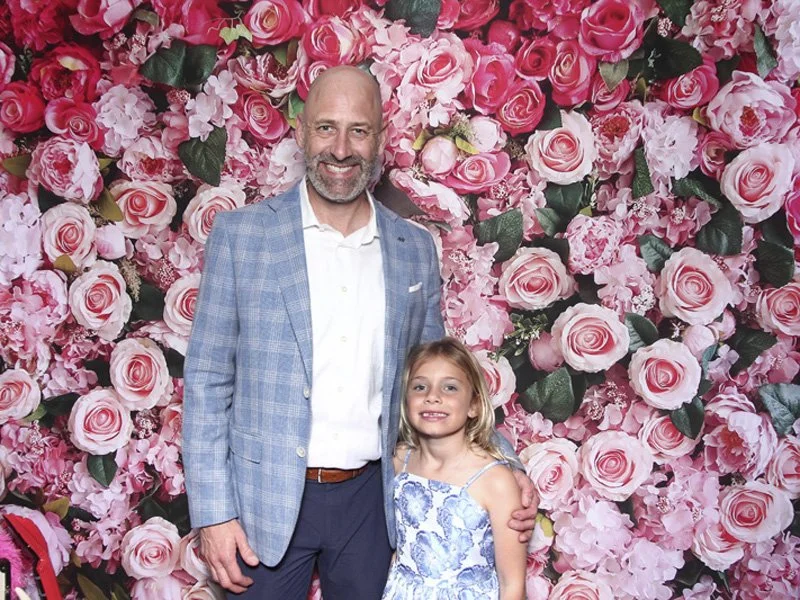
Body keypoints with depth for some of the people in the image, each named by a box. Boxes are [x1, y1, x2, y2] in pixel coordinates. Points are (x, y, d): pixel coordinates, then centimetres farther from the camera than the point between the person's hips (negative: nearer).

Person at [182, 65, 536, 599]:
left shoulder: (415, 248, 3)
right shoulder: (240, 234, -5)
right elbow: (207, 379, -4)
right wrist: (213, 512, -8)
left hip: (370, 496, 3)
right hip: (267, 499, -2)